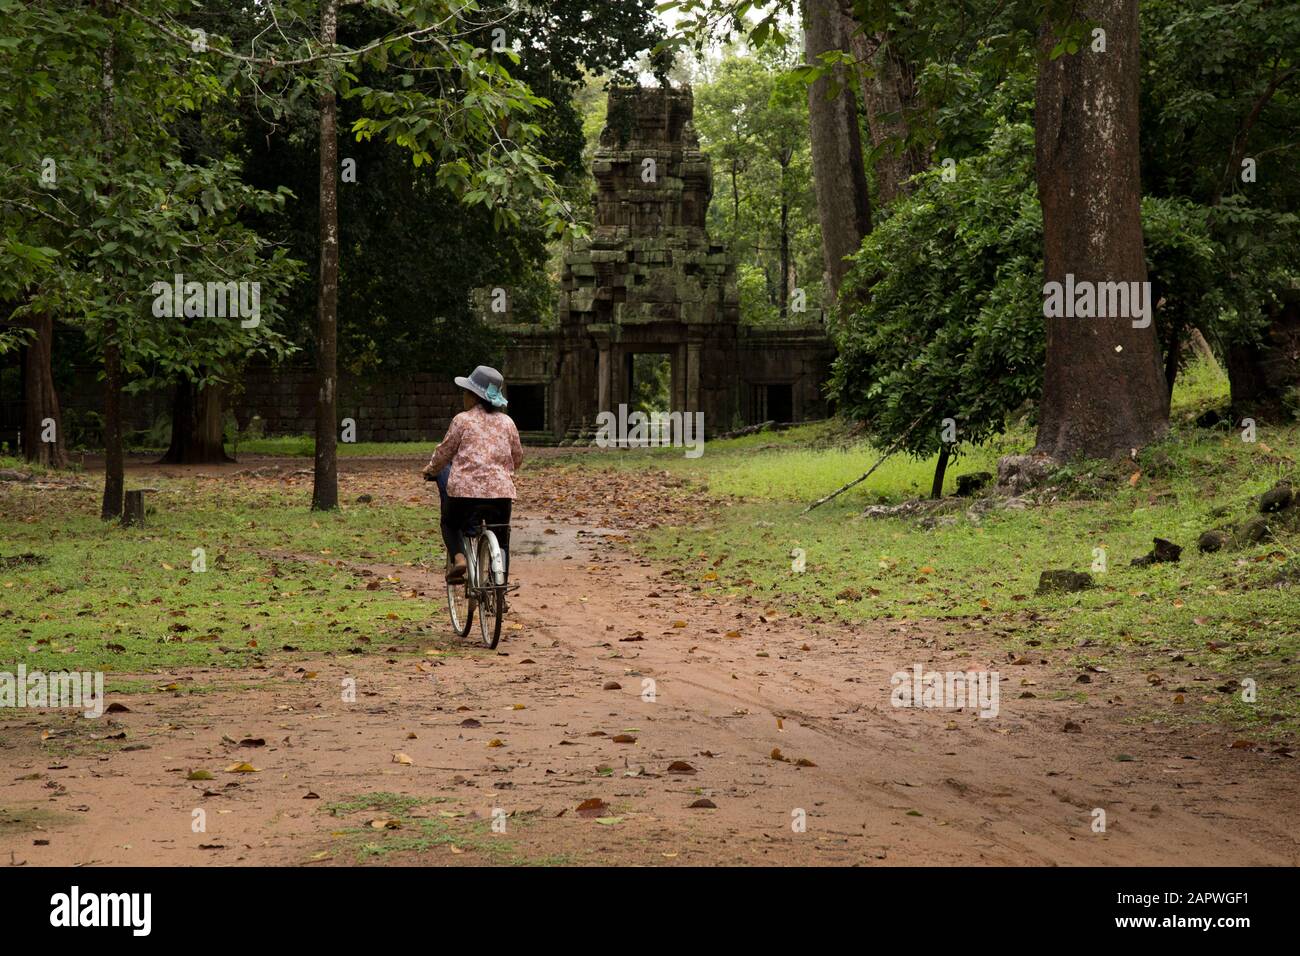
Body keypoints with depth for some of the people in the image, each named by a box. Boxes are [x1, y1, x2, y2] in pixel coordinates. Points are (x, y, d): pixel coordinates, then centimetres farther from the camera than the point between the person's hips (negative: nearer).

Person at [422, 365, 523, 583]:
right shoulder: (507, 422, 9)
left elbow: (444, 452, 7)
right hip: (501, 491, 2)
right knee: (500, 540, 15)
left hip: (465, 490, -2)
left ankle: (457, 557, -1)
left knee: (449, 523, 24)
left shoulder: (463, 420, -1)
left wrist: (431, 469, 26)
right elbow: (518, 458, 18)